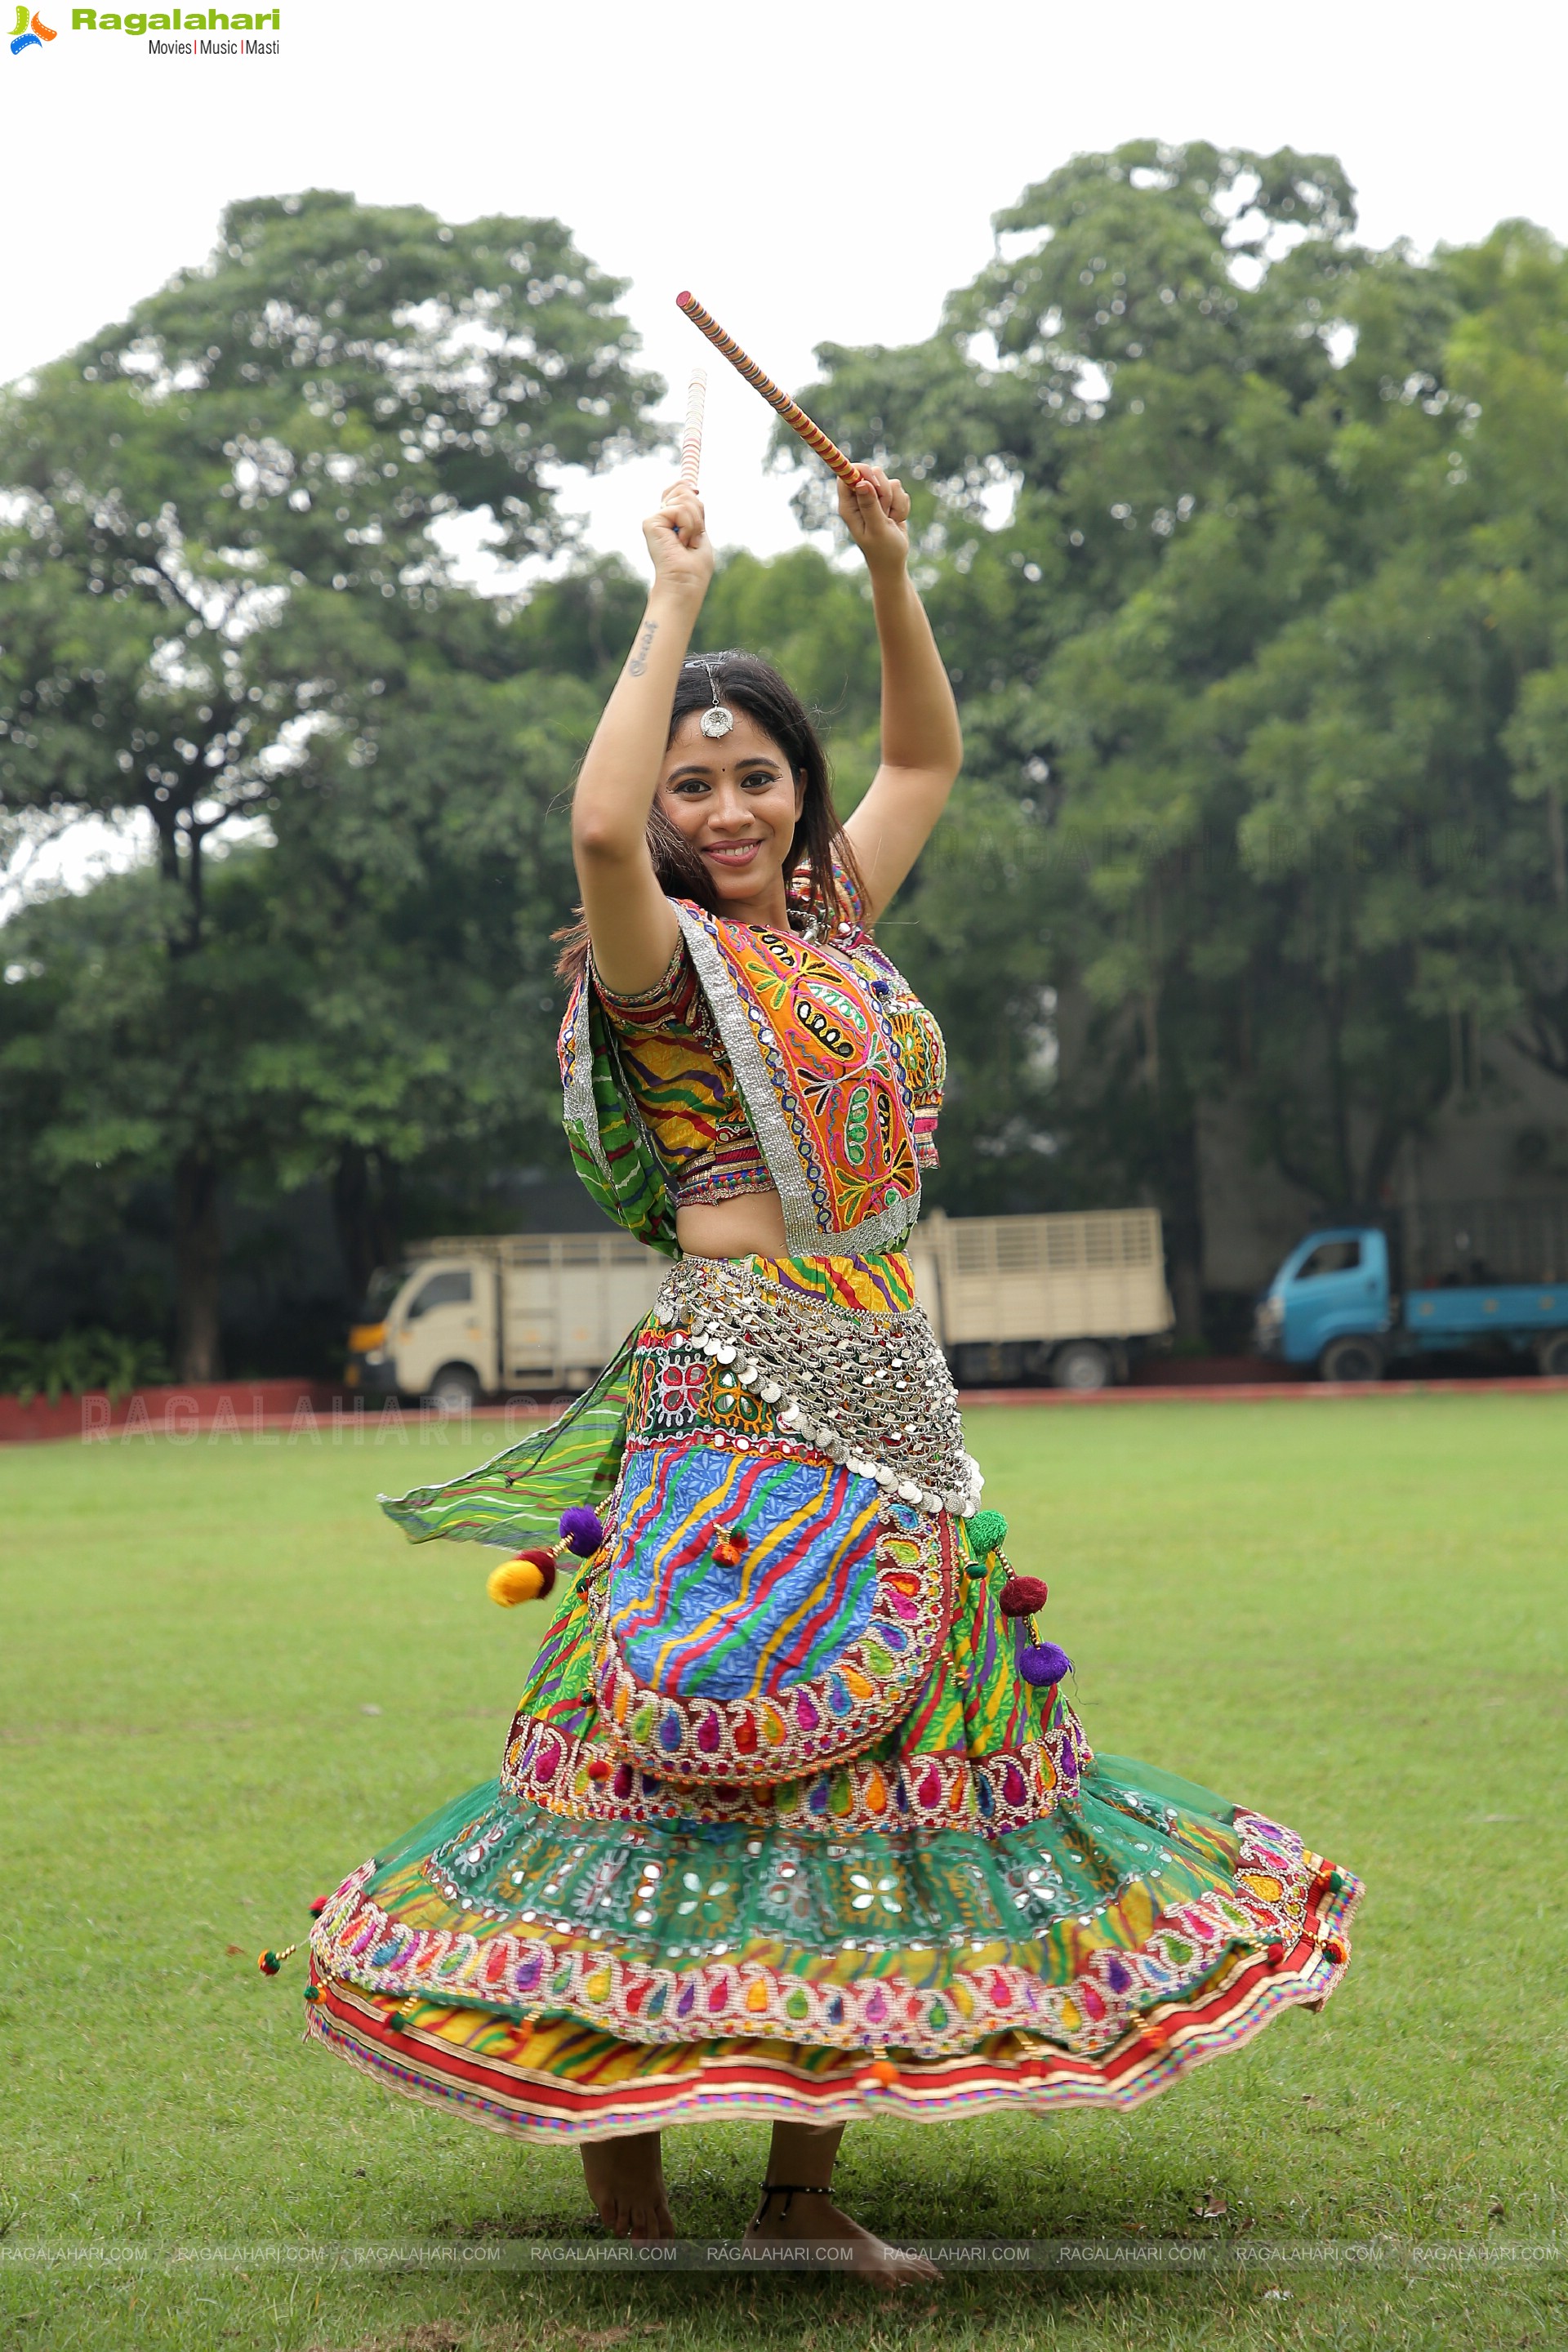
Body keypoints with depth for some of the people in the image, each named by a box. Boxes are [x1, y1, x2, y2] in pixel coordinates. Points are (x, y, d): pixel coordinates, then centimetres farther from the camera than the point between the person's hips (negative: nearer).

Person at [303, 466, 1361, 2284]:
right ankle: (629, 2200, -1)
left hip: (888, 1400, 7)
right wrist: (673, 602, -15)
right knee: (699, 1749, -10)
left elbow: (927, 757, 30)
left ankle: (804, 2188, 15)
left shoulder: (832, 928, 16)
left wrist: (889, 567, 18)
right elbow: (597, 826, -26)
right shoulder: (665, 958, -4)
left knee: (875, 1758, 7)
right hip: (737, 1396, -7)